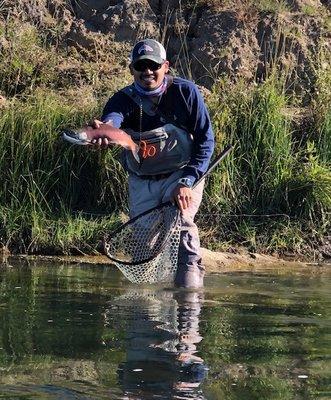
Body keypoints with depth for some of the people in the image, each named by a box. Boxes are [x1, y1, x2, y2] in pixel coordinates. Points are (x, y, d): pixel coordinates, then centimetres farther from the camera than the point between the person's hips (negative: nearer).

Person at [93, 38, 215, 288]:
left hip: (182, 174, -3)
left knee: (180, 220, -27)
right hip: (142, 181, 3)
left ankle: (192, 273, -13)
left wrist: (188, 181, -22)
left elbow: (205, 140, -11)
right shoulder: (124, 99, -11)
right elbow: (112, 117, -36)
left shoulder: (186, 92, -13)